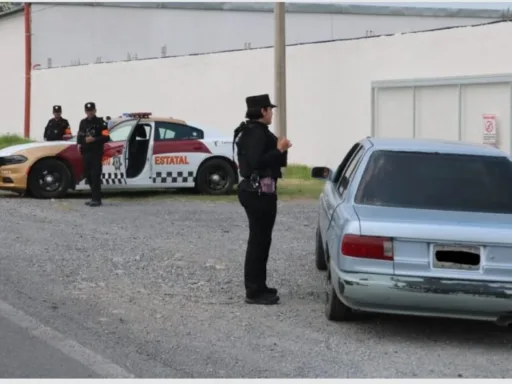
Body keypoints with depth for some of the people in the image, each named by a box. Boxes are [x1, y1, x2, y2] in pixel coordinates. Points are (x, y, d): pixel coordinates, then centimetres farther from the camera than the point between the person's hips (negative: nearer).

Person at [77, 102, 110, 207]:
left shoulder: (100, 122, -3)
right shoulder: (83, 122, 18)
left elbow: (106, 138, -9)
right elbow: (80, 135, 25)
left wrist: (94, 139, -20)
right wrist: (79, 144, 6)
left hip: (96, 153, -7)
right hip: (86, 153, 7)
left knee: (95, 176, -12)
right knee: (88, 175, 8)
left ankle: (97, 199, -13)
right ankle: (94, 197, 18)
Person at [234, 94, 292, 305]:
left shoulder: (251, 131, 16)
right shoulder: (257, 133, -17)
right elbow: (257, 162, -26)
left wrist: (278, 149, 14)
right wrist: (279, 150, -22)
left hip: (254, 190, 11)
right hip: (259, 191, -11)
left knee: (259, 239, 17)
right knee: (259, 240, -8)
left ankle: (257, 287, 24)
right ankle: (254, 292, -5)